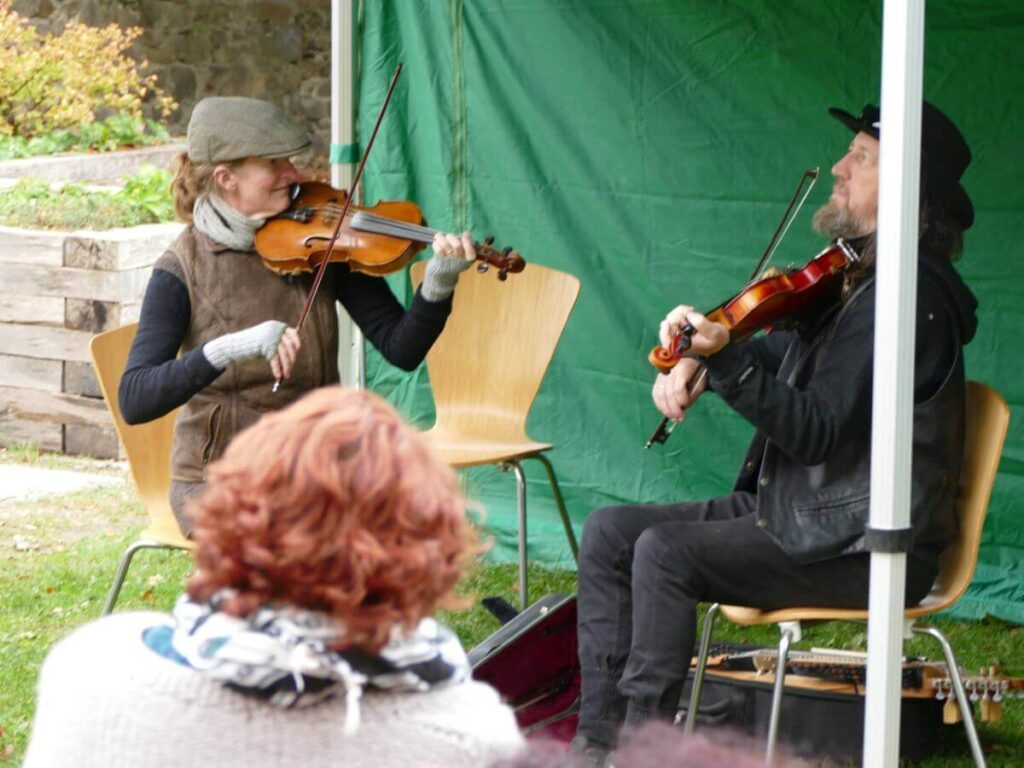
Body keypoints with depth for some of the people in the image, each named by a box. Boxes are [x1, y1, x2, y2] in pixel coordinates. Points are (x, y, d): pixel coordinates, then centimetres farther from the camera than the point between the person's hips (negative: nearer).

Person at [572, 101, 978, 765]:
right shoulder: (851, 276, 11)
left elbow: (815, 432, -25)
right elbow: (789, 357, 25)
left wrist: (724, 358, -32)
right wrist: (696, 363, 5)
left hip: (858, 549, -10)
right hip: (789, 513, 10)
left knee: (665, 552, -25)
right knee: (610, 532, 1)